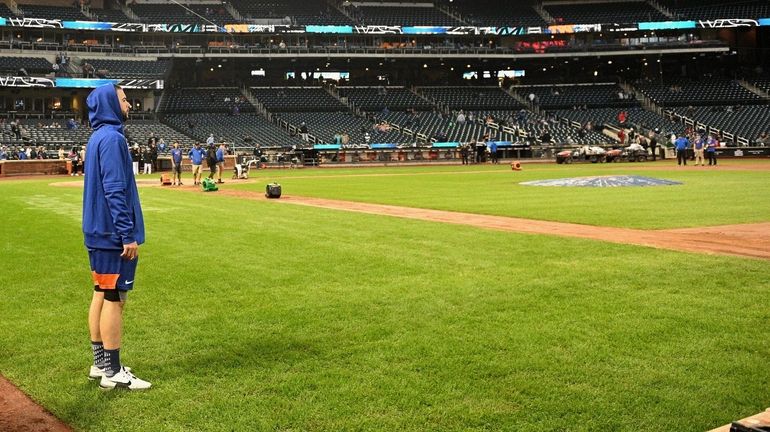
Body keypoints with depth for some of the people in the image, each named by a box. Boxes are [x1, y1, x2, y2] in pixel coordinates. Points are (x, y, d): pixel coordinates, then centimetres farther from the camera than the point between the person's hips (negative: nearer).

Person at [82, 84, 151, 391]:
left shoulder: (98, 137, 15)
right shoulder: (112, 138, -16)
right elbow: (115, 190, -22)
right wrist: (128, 235, -22)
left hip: (98, 233, 10)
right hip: (114, 234, -10)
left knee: (101, 295, 14)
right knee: (114, 299, -5)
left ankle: (101, 364, 22)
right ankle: (112, 373, 1)